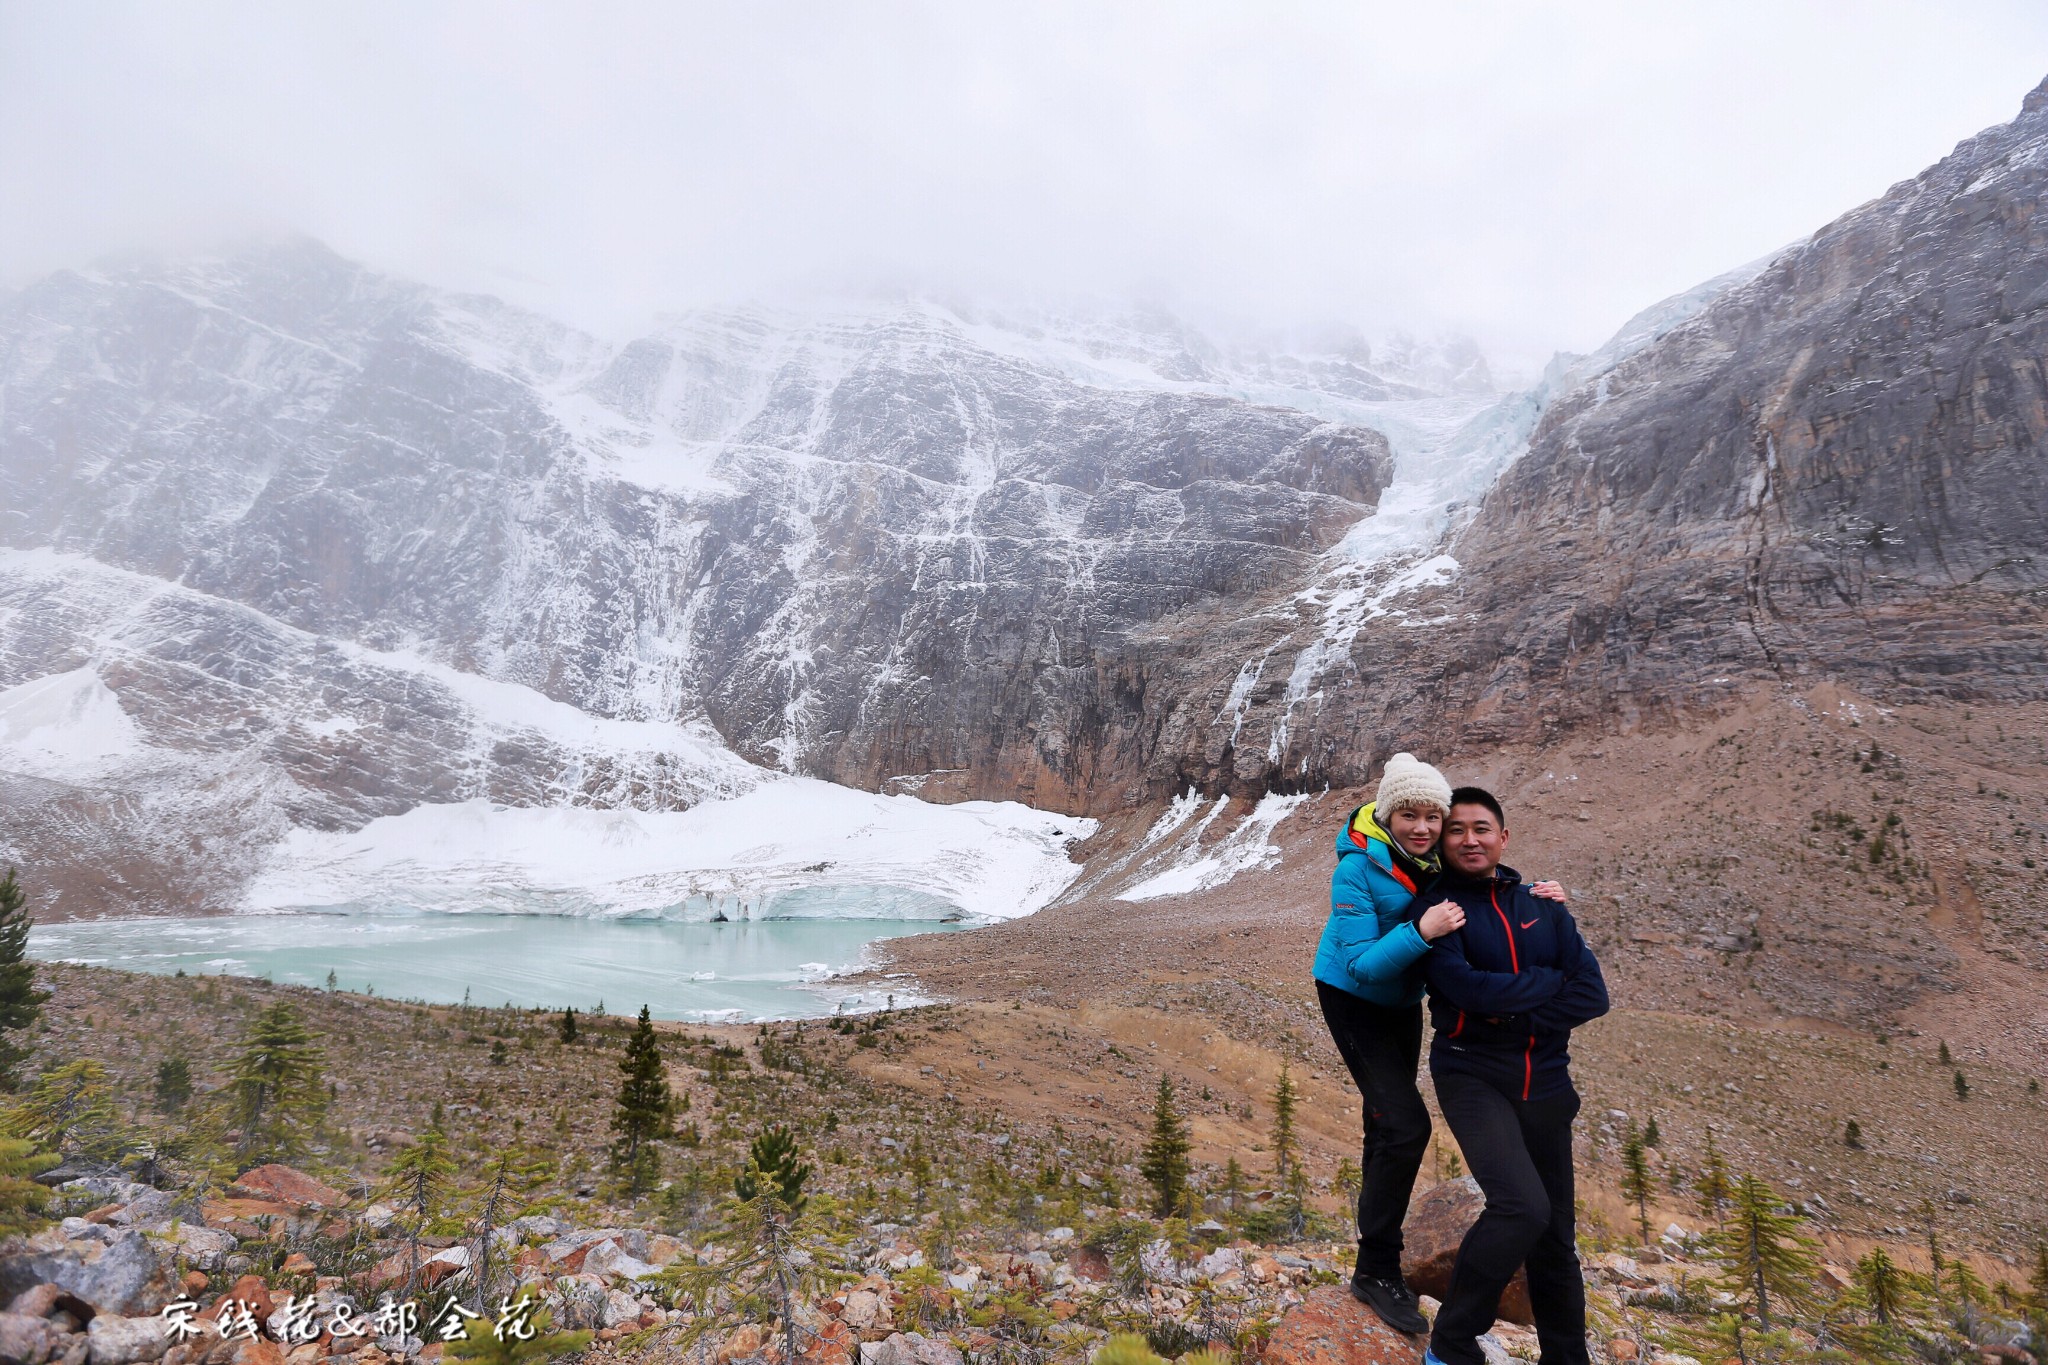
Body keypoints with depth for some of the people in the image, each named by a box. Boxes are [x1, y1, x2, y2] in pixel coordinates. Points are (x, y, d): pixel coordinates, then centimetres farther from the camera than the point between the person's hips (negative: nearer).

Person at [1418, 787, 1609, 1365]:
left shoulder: (1543, 907, 8)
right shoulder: (1437, 908, -5)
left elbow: (1592, 994, -1)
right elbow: (1468, 988, -19)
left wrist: (1518, 1018, -14)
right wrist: (1553, 979, -8)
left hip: (1544, 1083, 5)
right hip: (1472, 1075, -5)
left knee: (1555, 1233, 10)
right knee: (1523, 1207, -22)